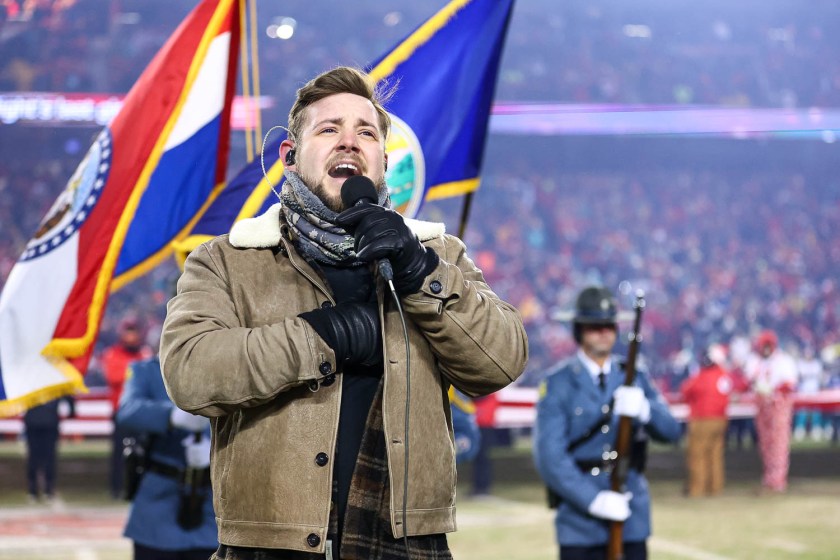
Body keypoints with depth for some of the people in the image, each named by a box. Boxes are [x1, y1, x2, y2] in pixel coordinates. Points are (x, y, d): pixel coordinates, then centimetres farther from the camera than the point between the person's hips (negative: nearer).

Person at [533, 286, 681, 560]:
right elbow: (549, 457, -10)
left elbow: (670, 431, 1)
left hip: (632, 516, 3)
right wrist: (593, 500, -19)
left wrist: (643, 409, -21)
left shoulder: (634, 378, 11)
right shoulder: (557, 385, -2)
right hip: (580, 518, -3)